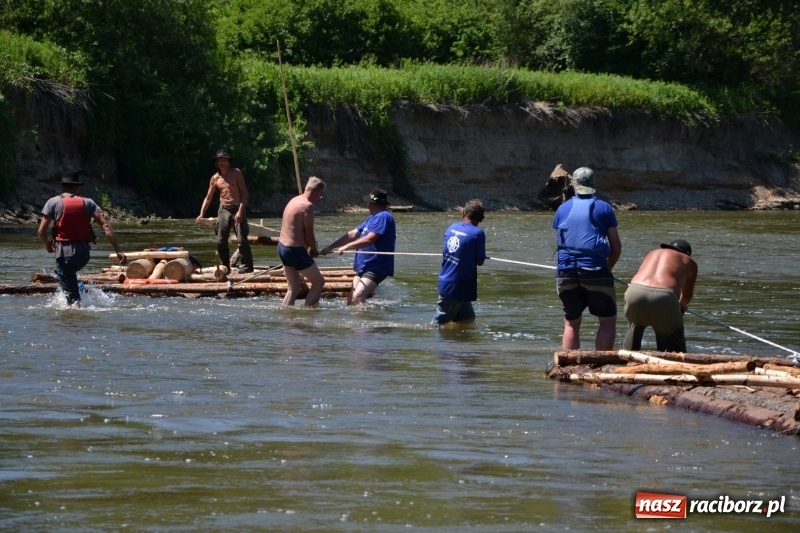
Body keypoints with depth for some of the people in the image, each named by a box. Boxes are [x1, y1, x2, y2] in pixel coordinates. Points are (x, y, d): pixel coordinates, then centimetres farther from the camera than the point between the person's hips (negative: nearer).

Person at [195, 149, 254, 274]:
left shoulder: (236, 173, -3)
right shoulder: (215, 178, 8)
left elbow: (244, 192, -7)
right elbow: (208, 198, 13)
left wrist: (240, 210, -16)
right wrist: (201, 214, 0)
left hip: (237, 209, -4)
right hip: (224, 209, 4)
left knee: (242, 239, -10)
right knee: (221, 241, -1)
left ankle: (247, 265, -1)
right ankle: (225, 266, 10)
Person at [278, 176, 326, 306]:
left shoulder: (294, 200, 12)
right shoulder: (307, 206, -16)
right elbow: (309, 234, -16)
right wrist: (314, 250, 0)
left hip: (282, 246, 9)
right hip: (295, 250, -9)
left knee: (293, 288, 15)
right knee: (318, 282, 2)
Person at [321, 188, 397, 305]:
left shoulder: (383, 217, -14)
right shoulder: (372, 218, 19)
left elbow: (369, 239, -23)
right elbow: (353, 234, 18)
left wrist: (346, 247, -16)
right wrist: (330, 247, 11)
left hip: (376, 268, -11)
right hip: (363, 267, 11)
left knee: (357, 298, -26)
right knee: (351, 300, 8)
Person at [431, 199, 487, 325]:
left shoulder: (452, 228, 6)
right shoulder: (478, 234, -14)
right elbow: (480, 261, -9)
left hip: (445, 282, 7)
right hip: (459, 287, -7)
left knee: (467, 320, 15)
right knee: (438, 323, 2)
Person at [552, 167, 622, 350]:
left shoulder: (562, 209, 13)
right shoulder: (604, 208, 6)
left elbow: (560, 242, 15)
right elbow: (616, 247, 5)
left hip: (566, 272, 3)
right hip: (595, 270, -3)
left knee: (571, 323, 13)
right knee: (608, 321, 7)